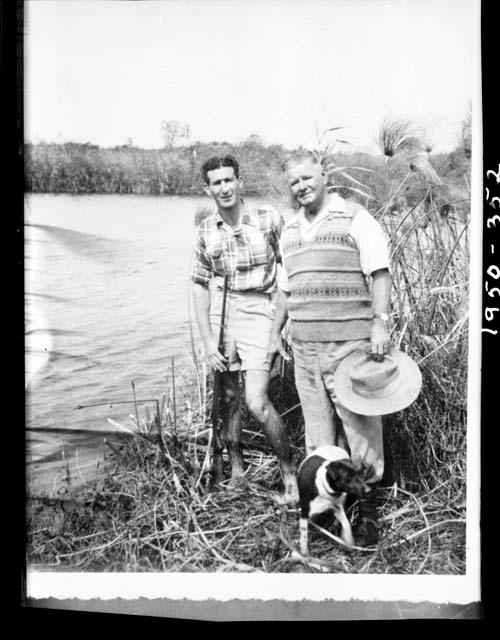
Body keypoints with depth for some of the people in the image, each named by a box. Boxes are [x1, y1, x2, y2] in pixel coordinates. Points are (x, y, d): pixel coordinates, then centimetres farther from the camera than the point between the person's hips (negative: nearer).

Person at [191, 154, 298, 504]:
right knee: (228, 397, 11)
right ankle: (236, 468, 30)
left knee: (257, 401, -13)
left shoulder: (269, 218, -6)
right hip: (219, 314, 4)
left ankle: (290, 472, 8)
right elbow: (200, 285, 7)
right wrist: (207, 340, 1)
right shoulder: (206, 231, 3)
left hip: (257, 312, -4)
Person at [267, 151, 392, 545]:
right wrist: (276, 333, 23)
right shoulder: (290, 231, 17)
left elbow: (379, 273, -9)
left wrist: (380, 323, -19)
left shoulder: (355, 218, -1)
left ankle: (367, 507, 12)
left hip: (350, 343, -5)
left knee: (360, 424, -1)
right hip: (304, 347, 6)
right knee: (317, 430, 10)